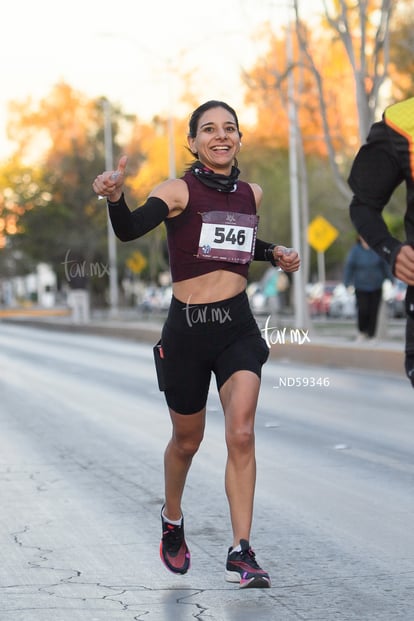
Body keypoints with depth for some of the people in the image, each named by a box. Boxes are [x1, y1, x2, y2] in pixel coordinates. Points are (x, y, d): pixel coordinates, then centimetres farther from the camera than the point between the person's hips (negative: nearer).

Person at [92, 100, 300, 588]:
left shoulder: (251, 194, 7)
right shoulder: (179, 191, -9)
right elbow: (130, 229, -27)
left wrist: (274, 253, 9)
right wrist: (115, 197, -48)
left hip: (238, 328, 2)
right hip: (187, 329, -2)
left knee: (241, 433, -15)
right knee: (187, 440, 14)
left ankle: (241, 553, -12)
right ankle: (172, 520, 43)